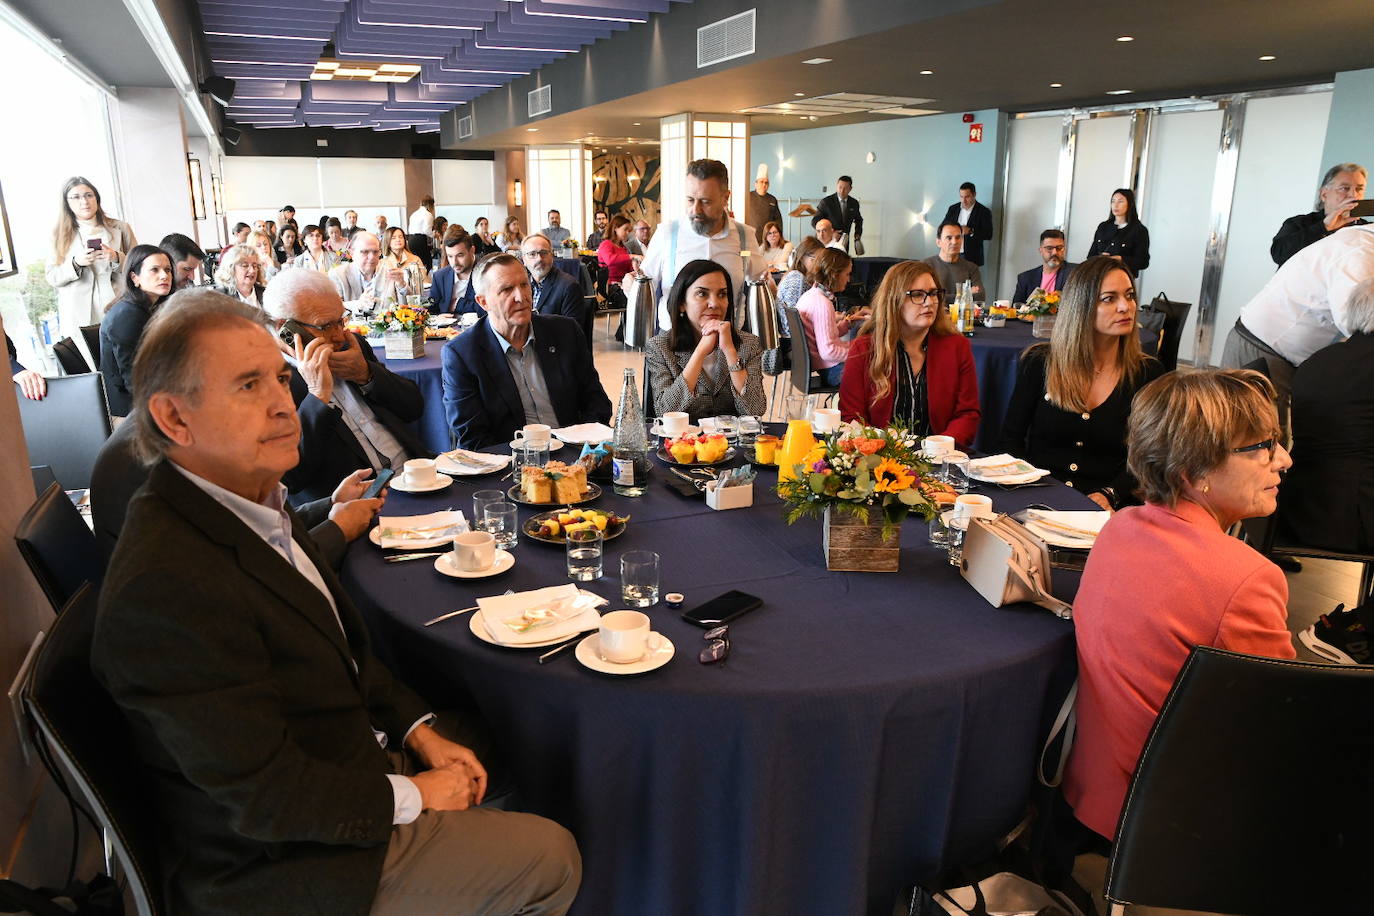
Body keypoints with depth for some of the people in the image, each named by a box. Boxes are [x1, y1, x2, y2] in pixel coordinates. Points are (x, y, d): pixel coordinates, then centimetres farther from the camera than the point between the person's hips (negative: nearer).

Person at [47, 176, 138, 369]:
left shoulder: (120, 228, 9)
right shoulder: (60, 235, 10)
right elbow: (52, 279, 7)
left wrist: (117, 258, -12)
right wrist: (76, 263, -11)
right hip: (79, 319, 1)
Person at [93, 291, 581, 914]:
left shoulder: (255, 501, -1)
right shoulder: (166, 587, -31)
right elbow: (263, 798, -26)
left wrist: (418, 729, 1)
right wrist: (410, 795, -14)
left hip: (348, 763, 9)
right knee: (550, 862, -4)